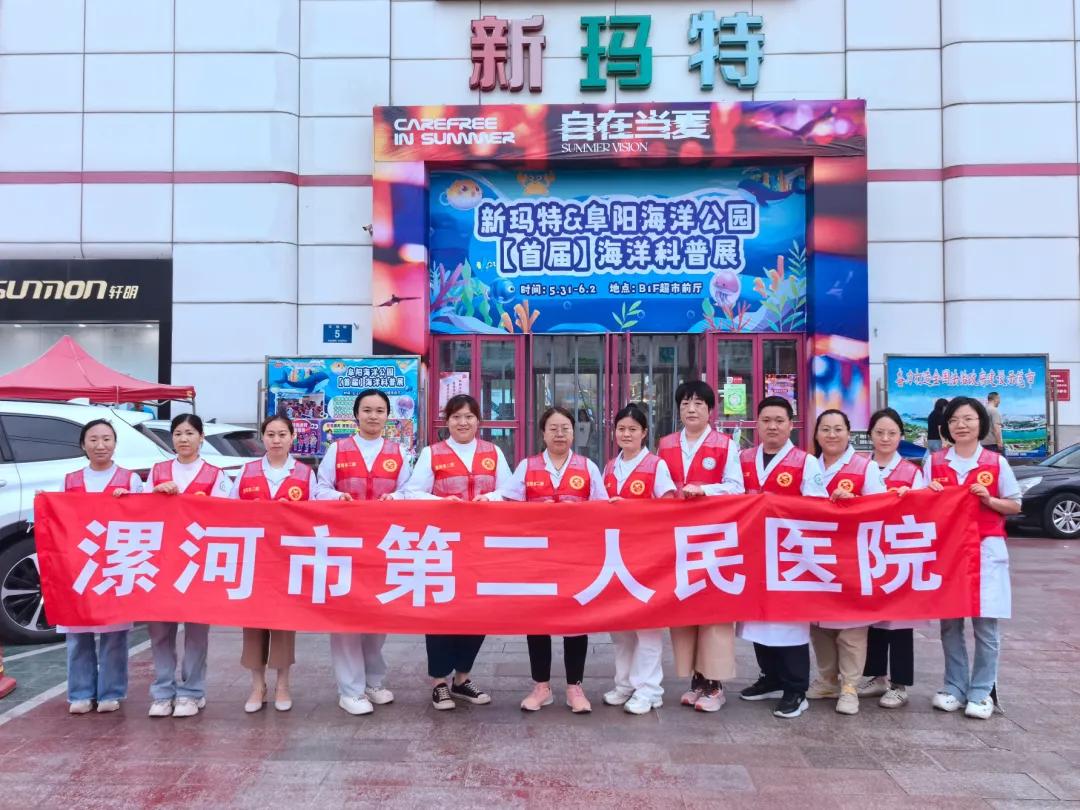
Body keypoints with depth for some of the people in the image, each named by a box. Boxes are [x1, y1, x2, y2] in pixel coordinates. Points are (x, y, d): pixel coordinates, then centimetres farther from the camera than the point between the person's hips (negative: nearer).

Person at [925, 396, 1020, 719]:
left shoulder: (996, 462, 2)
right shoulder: (934, 462, 5)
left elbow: (1015, 505, 6)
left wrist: (988, 499, -10)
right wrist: (929, 494, -11)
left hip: (986, 550, -1)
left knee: (985, 625, -1)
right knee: (949, 623, 6)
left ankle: (981, 692, 11)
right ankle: (955, 687, 18)